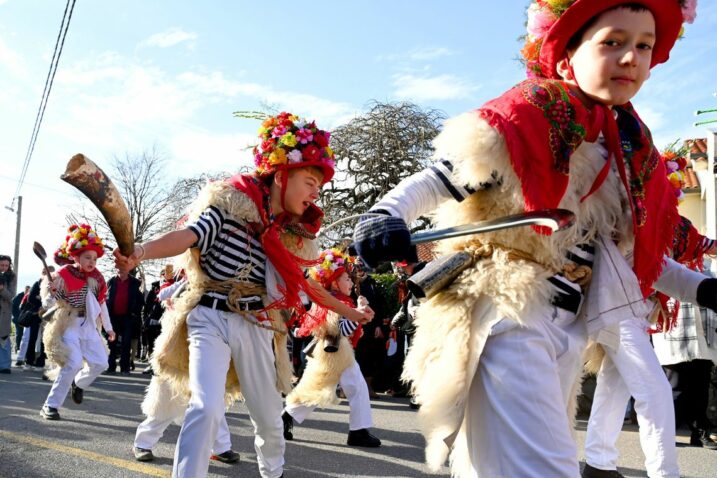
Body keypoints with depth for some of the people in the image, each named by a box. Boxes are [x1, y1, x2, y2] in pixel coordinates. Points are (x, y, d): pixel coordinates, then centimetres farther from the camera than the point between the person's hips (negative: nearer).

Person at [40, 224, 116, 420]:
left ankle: (78, 383, 37)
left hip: (89, 327, 6)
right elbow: (48, 303, -12)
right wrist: (49, 290, -33)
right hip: (68, 325, -6)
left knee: (100, 363, 5)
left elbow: (102, 303, 14)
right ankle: (51, 405, -12)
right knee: (74, 362, -22)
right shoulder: (63, 276, -12)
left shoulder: (96, 278, 5)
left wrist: (108, 327, 17)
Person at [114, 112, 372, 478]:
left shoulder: (294, 231, 11)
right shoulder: (231, 204, -5)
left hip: (257, 327, 5)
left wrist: (346, 311, 31)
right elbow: (191, 235, -20)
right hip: (212, 318, -5)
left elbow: (302, 283, 24)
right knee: (207, 407, -22)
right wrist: (141, 251, -38)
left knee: (269, 416, 15)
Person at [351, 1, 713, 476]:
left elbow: (629, 247, 22)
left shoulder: (634, 151, 12)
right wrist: (389, 212, -33)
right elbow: (439, 178, -14)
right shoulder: (535, 115, -10)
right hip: (508, 314, -8)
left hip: (570, 330, 8)